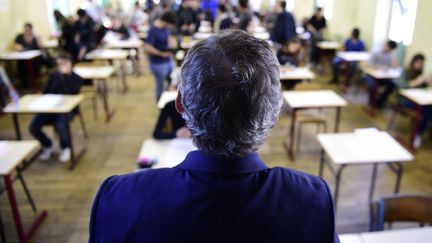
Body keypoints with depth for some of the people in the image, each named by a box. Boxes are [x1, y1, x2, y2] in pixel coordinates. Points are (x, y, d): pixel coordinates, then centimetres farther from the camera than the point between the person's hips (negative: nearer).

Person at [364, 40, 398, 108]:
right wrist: (380, 67, -24)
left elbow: (394, 67, -11)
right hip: (371, 75, -4)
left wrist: (391, 55, -11)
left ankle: (380, 101, -5)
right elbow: (369, 65, -13)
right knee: (373, 85, -34)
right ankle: (372, 102, -10)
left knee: (392, 84, -22)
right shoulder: (376, 53, -5)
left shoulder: (391, 57, 5)